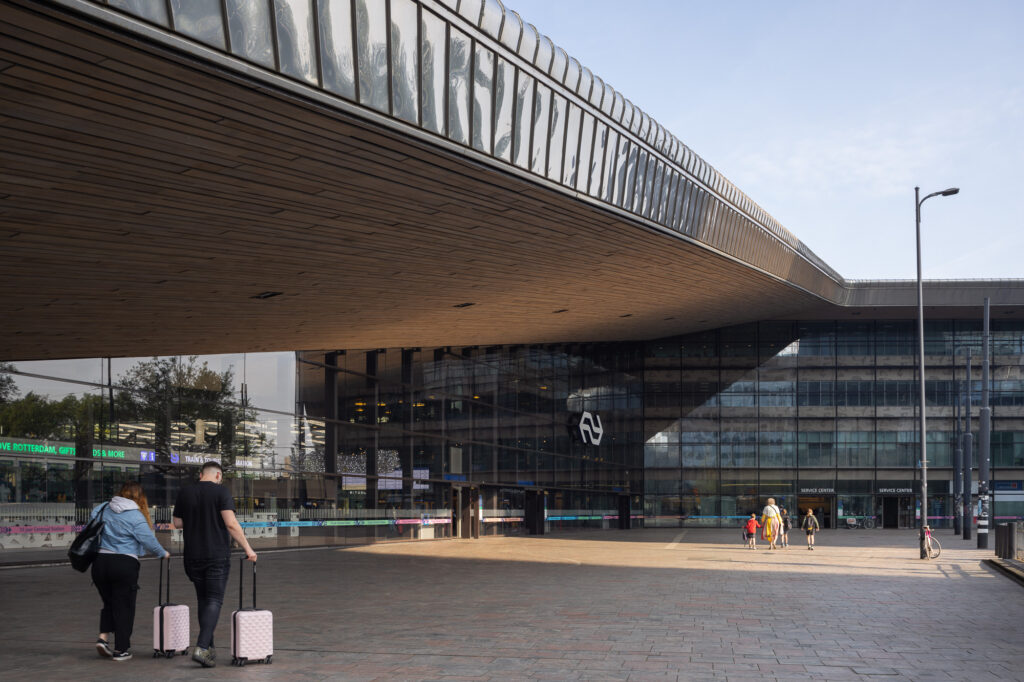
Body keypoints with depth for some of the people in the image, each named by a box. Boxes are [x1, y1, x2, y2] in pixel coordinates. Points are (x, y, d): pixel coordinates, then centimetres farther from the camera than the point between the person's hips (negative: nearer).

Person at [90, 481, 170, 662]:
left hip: (99, 562, 5)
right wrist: (163, 553, 11)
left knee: (109, 602, 20)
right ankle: (121, 649, 8)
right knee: (124, 606, 5)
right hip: (125, 564, -5)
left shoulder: (101, 509, 7)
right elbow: (150, 542, -7)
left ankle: (103, 636, 2)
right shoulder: (136, 517, -9)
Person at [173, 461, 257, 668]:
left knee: (203, 600, 15)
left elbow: (177, 522, 13)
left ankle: (209, 647, 16)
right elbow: (231, 523, -15)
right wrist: (247, 548, -11)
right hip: (217, 555, -4)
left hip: (193, 556, 4)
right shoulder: (221, 492, -8)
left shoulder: (185, 493, 6)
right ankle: (202, 647, -17)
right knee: (214, 600, -3)